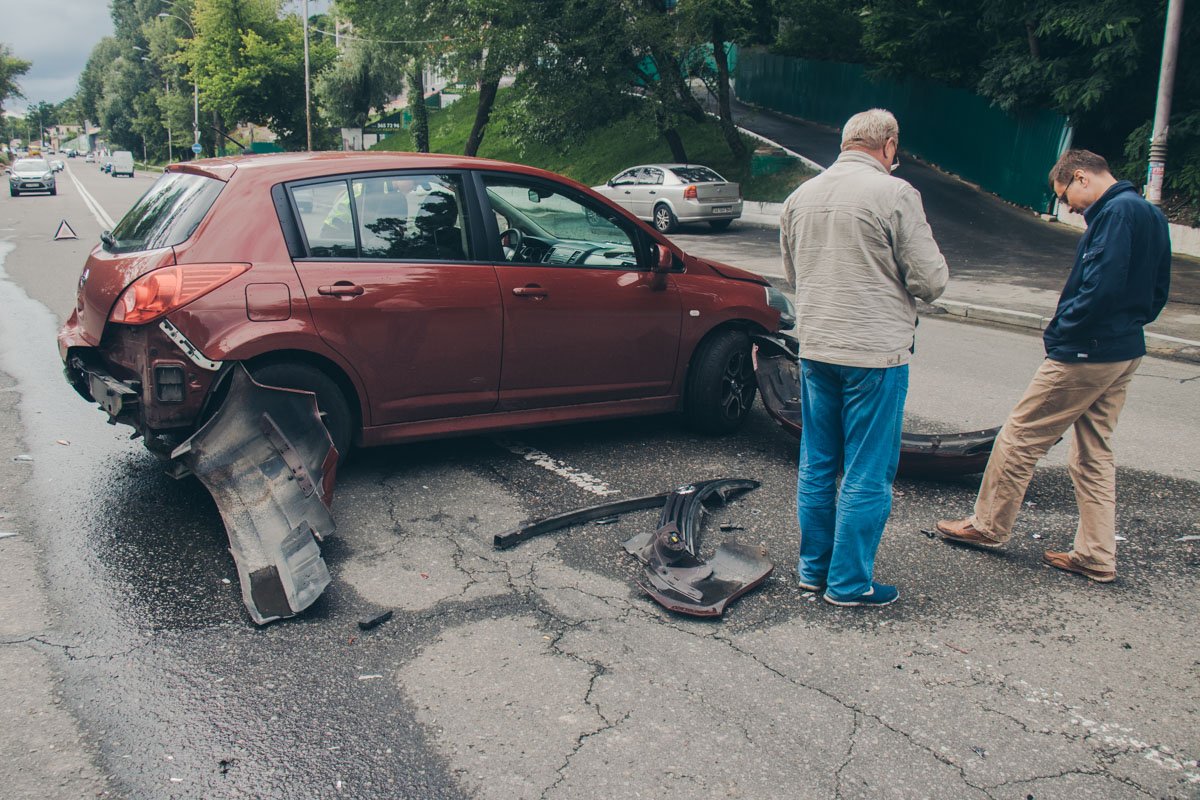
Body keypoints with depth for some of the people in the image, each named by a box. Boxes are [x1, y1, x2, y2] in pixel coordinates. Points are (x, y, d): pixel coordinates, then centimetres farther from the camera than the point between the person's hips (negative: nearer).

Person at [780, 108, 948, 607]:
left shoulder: (801, 196, 8)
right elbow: (930, 281, -11)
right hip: (875, 352, -6)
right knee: (867, 474, 4)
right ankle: (849, 584, 12)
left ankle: (813, 570, 27)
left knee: (816, 466, 16)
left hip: (814, 349, 6)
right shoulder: (894, 194, -12)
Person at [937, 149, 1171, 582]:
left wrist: (1059, 332, -14)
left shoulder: (1117, 212, -17)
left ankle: (987, 525, 16)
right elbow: (1157, 293, 17)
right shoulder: (1150, 214, 14)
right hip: (1125, 352, 10)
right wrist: (1127, 322, 13)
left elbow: (1102, 286, -26)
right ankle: (1096, 555, 18)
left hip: (1086, 353, -10)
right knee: (1094, 454, 14)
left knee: (1020, 435, 4)